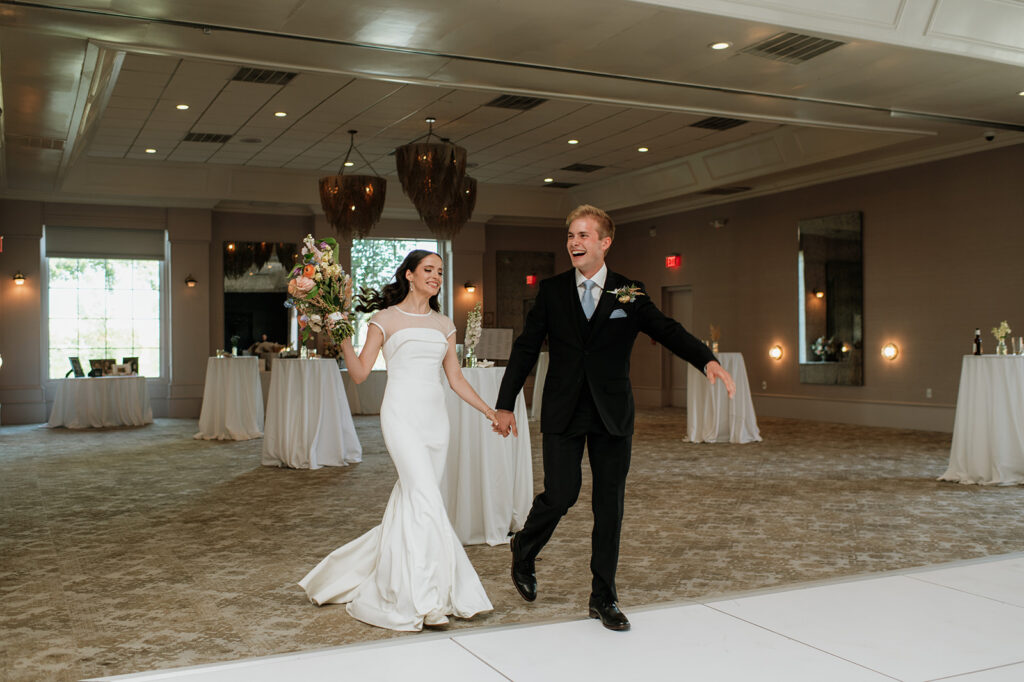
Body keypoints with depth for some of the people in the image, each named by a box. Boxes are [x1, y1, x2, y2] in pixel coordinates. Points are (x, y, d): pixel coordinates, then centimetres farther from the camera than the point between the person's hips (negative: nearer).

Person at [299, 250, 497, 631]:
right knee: (425, 498, -15)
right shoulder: (385, 319, 3)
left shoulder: (443, 325, 16)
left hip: (435, 417, 5)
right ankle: (424, 598, -9)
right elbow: (360, 373, -2)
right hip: (402, 414, -5)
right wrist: (343, 338, -14)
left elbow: (456, 379, 17)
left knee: (413, 500, 6)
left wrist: (489, 411, 12)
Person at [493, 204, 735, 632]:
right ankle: (524, 552, 25)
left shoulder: (629, 293, 3)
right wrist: (505, 404, 3)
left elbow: (667, 330, -7)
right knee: (560, 496, -7)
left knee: (610, 503, 5)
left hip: (612, 415, 1)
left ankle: (604, 597, 19)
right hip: (563, 413, -1)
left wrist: (707, 360, -25)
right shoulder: (552, 291, 3)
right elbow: (526, 348, 5)